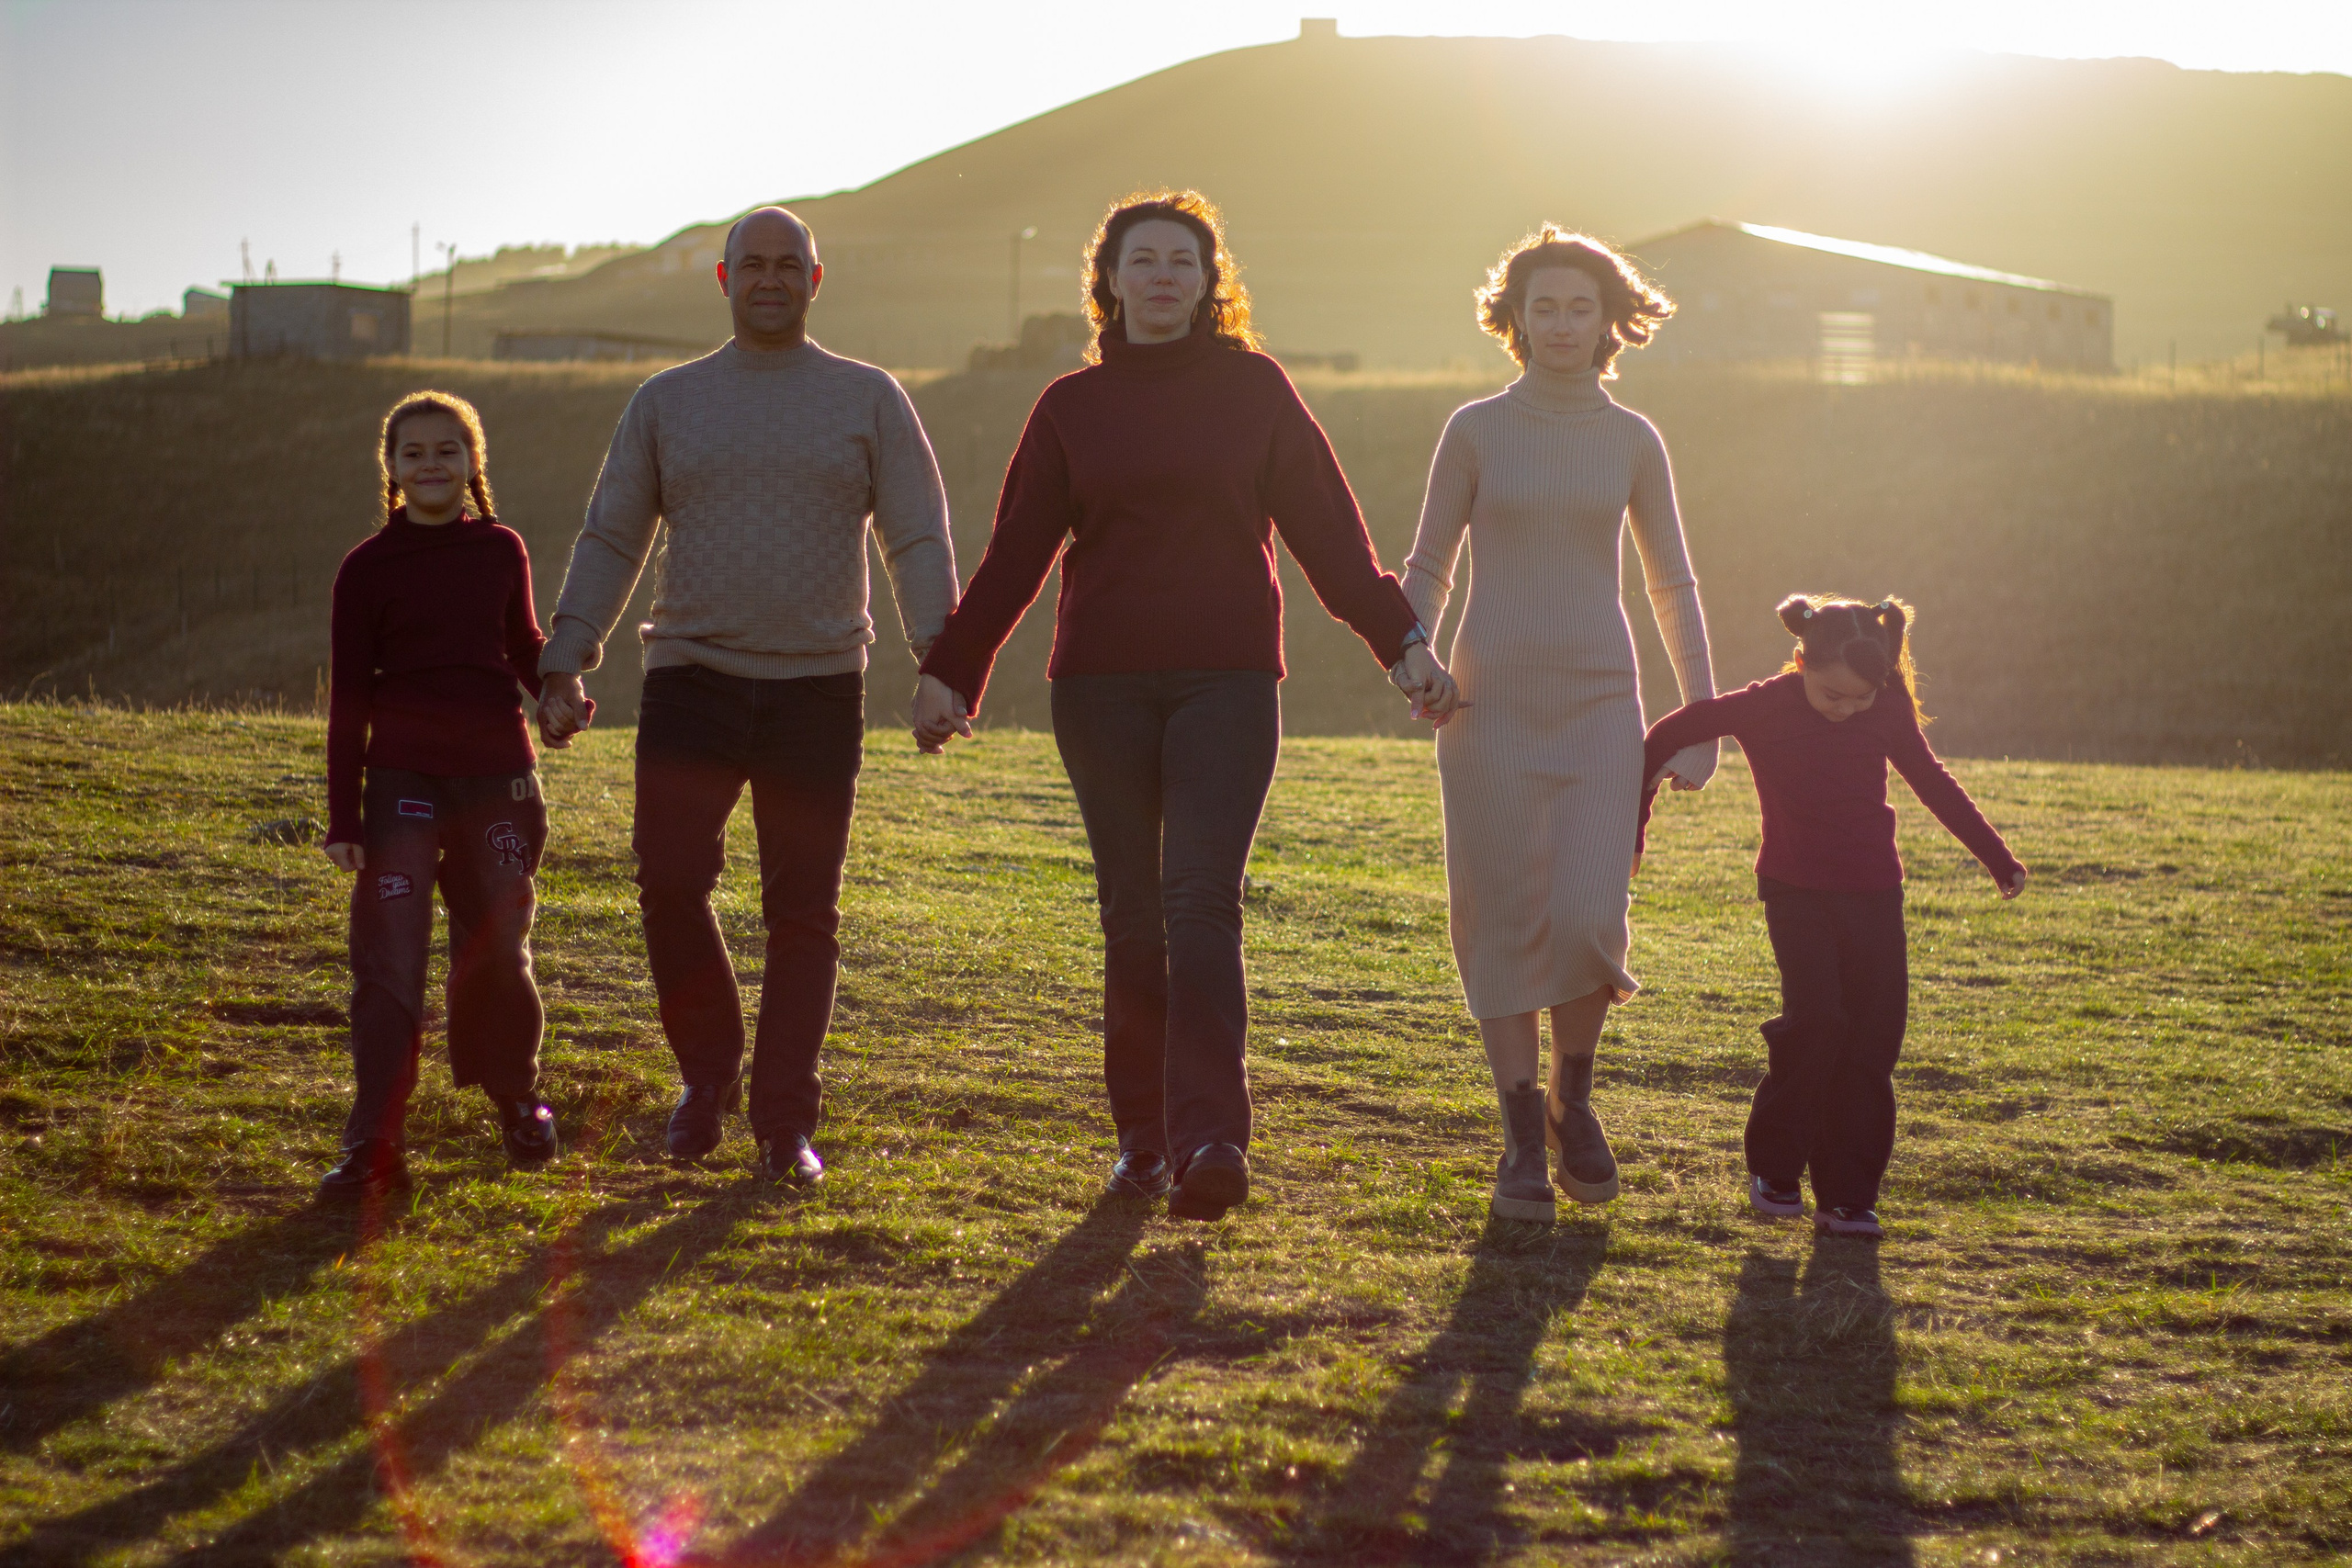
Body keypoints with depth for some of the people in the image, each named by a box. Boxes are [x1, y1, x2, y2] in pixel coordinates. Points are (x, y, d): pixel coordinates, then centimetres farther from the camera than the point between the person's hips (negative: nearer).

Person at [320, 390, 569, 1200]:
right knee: (388, 957, -7)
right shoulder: (368, 567, -1)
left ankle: (516, 1096, 35)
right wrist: (343, 818, -2)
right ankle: (373, 1148, -4)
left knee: (497, 950, 10)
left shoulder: (502, 551, 5)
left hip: (498, 775, 2)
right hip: (403, 778, -2)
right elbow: (349, 695, 1)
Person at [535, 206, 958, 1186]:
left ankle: (785, 1123, 10)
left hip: (820, 689, 0)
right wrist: (565, 664, 2)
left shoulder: (869, 399, 7)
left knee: (803, 913, 2)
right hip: (693, 681, 1)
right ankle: (707, 1073, 12)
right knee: (669, 883, -11)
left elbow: (918, 542, 2)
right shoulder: (667, 402, 10)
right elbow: (610, 541, 11)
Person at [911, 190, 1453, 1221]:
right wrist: (951, 671, 5)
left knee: (1202, 900, -14)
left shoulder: (1255, 389, 6)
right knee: (1133, 912, 5)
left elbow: (1327, 528, 5)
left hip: (1227, 680, -2)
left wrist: (1400, 641, -2)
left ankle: (1211, 1137, -23)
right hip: (1100, 687, 2)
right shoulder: (1072, 406, 9)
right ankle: (1143, 1137, 12)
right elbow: (1015, 554, 10)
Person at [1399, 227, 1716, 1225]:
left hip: (1600, 702, 1)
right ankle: (1522, 1139, 8)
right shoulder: (1476, 430, 2)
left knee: (1588, 916, -12)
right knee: (1506, 921, -3)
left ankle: (1574, 1100, 13)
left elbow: (1673, 587, 12)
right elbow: (1428, 568, 7)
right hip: (1491, 700, -1)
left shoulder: (1631, 441, 7)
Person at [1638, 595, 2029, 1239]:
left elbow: (1934, 784, 14)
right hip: (1795, 890, -3)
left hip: (1873, 894, 3)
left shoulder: (1889, 712, -2)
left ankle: (1848, 1198, 5)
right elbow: (1666, 738, 0)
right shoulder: (1762, 708, -10)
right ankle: (1774, 1168, -2)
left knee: (1873, 1040, -2)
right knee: (1815, 1019, -20)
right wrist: (1632, 825, 3)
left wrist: (1998, 858, 19)